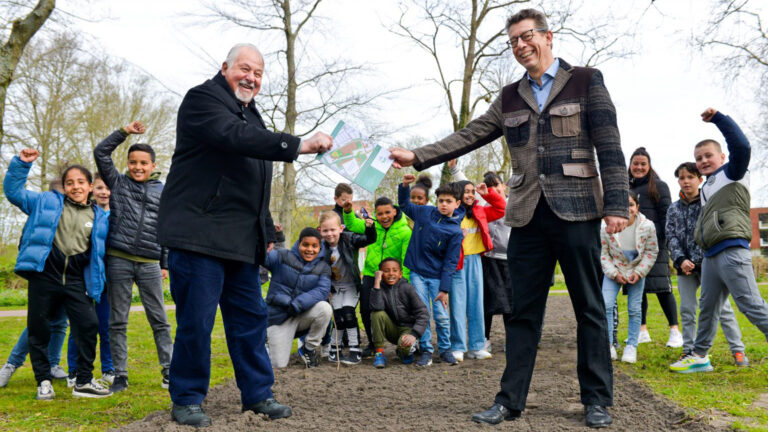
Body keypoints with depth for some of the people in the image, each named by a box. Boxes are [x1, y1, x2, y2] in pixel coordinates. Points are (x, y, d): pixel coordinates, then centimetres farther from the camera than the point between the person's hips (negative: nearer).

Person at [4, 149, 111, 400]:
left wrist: (97, 283, 11)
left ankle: (84, 381, 4)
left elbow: (99, 252, 17)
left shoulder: (99, 217, 11)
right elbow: (14, 191, 11)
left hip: (76, 280, 1)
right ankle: (43, 382, 16)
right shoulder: (47, 202, 10)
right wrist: (21, 164, 2)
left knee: (89, 325, -8)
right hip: (45, 273, -1)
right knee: (39, 328, 3)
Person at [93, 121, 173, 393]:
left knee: (159, 320, 2)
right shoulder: (118, 183, 10)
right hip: (118, 261, 0)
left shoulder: (163, 192, 9)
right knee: (118, 322, 4)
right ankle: (120, 375, 10)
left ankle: (168, 370, 8)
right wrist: (124, 132, -1)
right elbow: (101, 153, 3)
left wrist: (165, 265, 9)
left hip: (149, 264, 0)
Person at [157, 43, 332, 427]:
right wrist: (299, 145, -29)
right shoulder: (203, 99, -4)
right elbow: (234, 137, -25)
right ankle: (186, 399, 12)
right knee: (196, 320, -3)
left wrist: (267, 231, 22)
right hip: (199, 234, -8)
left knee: (250, 317, 10)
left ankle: (257, 393, 20)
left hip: (242, 241, 8)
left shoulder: (250, 114, 23)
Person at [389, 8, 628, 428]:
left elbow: (609, 147, -2)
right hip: (528, 215, 4)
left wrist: (616, 205, -10)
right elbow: (469, 136, 9)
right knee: (521, 311, 6)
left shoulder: (586, 81, 3)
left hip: (576, 209, -3)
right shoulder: (510, 98, 15)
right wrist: (417, 157, -1)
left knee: (590, 309, 4)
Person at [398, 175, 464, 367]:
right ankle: (426, 350, 11)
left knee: (441, 315, 0)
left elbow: (450, 262, -8)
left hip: (437, 276, -2)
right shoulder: (425, 212, 0)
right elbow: (405, 205, 18)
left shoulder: (455, 231, -8)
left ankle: (445, 349, 20)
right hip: (417, 273, 2)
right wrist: (404, 186, -1)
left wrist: (444, 289, -11)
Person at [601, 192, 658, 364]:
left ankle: (631, 346, 16)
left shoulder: (647, 226, -13)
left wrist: (639, 272, -11)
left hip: (637, 273, 1)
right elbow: (603, 253, -5)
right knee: (605, 304, -13)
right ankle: (608, 345, -1)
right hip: (613, 273, 0)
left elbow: (651, 252, -3)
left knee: (634, 309, 2)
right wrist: (614, 273, -13)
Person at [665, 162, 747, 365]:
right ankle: (689, 350, 15)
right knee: (687, 310, 7)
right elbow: (671, 238, 5)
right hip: (685, 265, 4)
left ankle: (738, 350, 5)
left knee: (722, 307, -3)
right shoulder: (673, 209, 11)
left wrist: (697, 259, -14)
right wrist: (681, 260, -12)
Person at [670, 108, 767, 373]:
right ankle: (700, 355, 23)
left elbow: (741, 146, -19)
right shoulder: (706, 188, 22)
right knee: (708, 307, 14)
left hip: (731, 250, -9)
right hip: (710, 256, 9)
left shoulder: (732, 173, -1)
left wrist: (718, 118, -17)